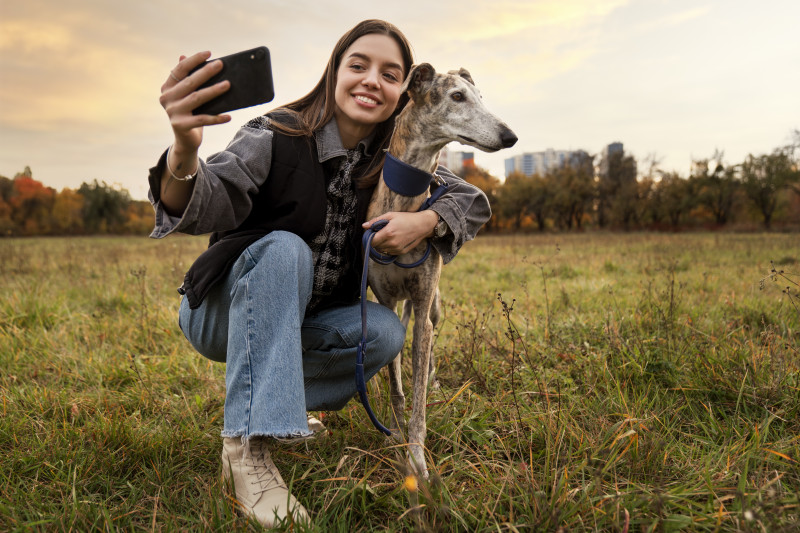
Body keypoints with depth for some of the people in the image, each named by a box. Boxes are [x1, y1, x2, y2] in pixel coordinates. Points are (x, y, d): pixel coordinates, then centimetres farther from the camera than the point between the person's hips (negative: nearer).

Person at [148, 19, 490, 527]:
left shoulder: (391, 162, -4)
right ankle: (248, 447, -32)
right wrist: (186, 149, -59)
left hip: (300, 322, 4)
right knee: (284, 248, -33)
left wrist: (427, 221, -22)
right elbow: (204, 208, -36)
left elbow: (475, 201, 0)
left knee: (385, 330, -21)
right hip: (225, 312, -4)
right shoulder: (277, 137, -20)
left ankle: (285, 400, 6)